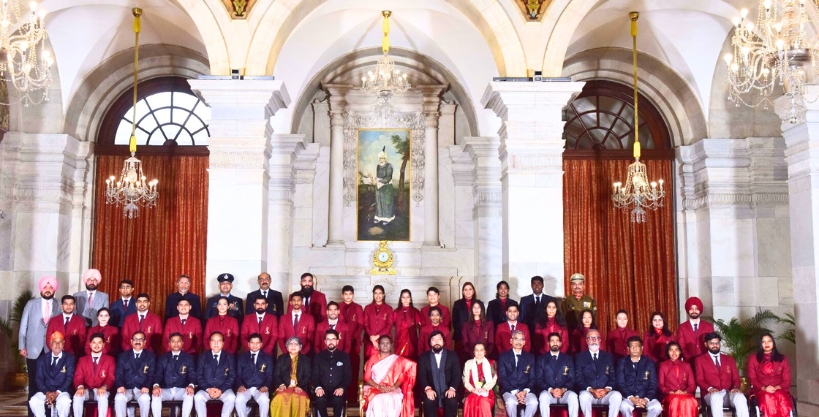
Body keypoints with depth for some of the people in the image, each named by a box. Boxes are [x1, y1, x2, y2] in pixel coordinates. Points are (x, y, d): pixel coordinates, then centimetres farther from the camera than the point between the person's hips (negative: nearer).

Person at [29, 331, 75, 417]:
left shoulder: (69, 358, 5)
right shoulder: (42, 359, 12)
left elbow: (69, 378, -4)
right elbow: (39, 378, 5)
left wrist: (57, 392, -17)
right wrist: (46, 392, -13)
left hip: (62, 391, -3)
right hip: (46, 391, 3)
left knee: (65, 401, -35)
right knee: (33, 401, -28)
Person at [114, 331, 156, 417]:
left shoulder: (151, 356, 11)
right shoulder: (123, 356, 15)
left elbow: (151, 375, 2)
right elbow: (119, 374, 6)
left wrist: (147, 386, -18)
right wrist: (120, 386, -15)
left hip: (142, 389, -1)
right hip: (126, 388, 1)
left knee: (145, 398, -34)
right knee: (119, 398, -32)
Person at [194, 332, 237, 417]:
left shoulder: (229, 357, 8)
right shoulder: (202, 357, 10)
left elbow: (232, 376, 1)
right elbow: (199, 376, 3)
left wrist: (221, 390, -15)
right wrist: (208, 389, -14)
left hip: (224, 389, -1)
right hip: (206, 389, 1)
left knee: (231, 397, -32)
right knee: (198, 397, -31)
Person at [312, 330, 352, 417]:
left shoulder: (344, 356, 12)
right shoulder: (318, 356, 15)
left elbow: (348, 376, 6)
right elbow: (315, 375, 7)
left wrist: (342, 388, -13)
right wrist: (318, 387, -15)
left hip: (338, 390, 0)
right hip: (322, 389, 0)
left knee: (338, 400, -34)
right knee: (320, 400, -33)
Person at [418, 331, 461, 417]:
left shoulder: (452, 355, 10)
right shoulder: (423, 357, 9)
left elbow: (457, 374, 2)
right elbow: (421, 375, -1)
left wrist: (452, 388, -17)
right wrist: (427, 388, -21)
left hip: (448, 390, 0)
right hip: (431, 390, 0)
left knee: (452, 402, -31)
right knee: (429, 402, -32)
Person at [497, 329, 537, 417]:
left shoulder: (530, 357, 13)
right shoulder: (503, 357, 6)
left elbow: (532, 378, 8)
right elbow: (502, 378, -1)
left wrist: (525, 391, -11)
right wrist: (515, 392, -14)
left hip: (526, 390, 2)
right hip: (509, 390, -2)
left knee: (534, 402, -31)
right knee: (511, 402, -35)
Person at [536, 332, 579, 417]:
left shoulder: (568, 359, 15)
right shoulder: (541, 359, 11)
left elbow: (572, 379, 6)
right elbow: (539, 379, 3)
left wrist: (563, 389, -14)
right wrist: (551, 390, -15)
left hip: (564, 392, 1)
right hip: (548, 392, -1)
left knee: (573, 396, -31)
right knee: (543, 397, -34)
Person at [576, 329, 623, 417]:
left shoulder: (608, 356, 16)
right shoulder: (580, 357, 9)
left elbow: (613, 377, 8)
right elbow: (579, 378, -1)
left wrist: (607, 389, -13)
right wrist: (591, 390, -17)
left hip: (606, 393, 2)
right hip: (588, 392, -2)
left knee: (617, 395, -29)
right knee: (584, 395, -36)